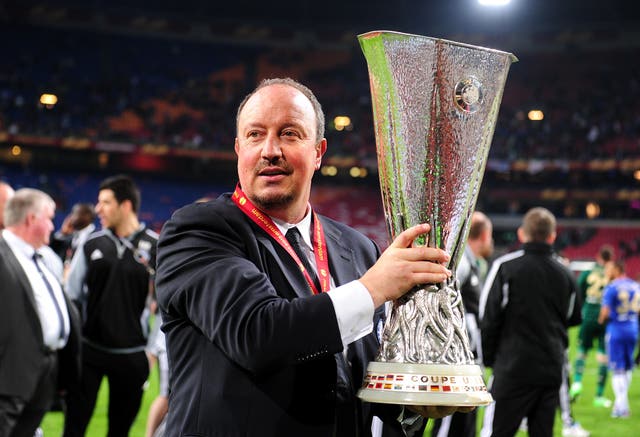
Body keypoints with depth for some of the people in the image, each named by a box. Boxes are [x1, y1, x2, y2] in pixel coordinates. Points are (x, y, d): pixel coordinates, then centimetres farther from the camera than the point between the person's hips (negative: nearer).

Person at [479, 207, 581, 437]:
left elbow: (490, 318, -7)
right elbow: (573, 318, 19)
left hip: (513, 368, -4)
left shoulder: (504, 266, -7)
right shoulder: (565, 274, 8)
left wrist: (488, 358, 4)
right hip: (552, 370, 5)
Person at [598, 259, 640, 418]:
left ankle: (621, 407, -2)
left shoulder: (612, 288, -13)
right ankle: (621, 401, 23)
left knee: (618, 369, -1)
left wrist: (601, 320, 6)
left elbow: (605, 312, -14)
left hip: (616, 329, -6)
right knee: (627, 367, 17)